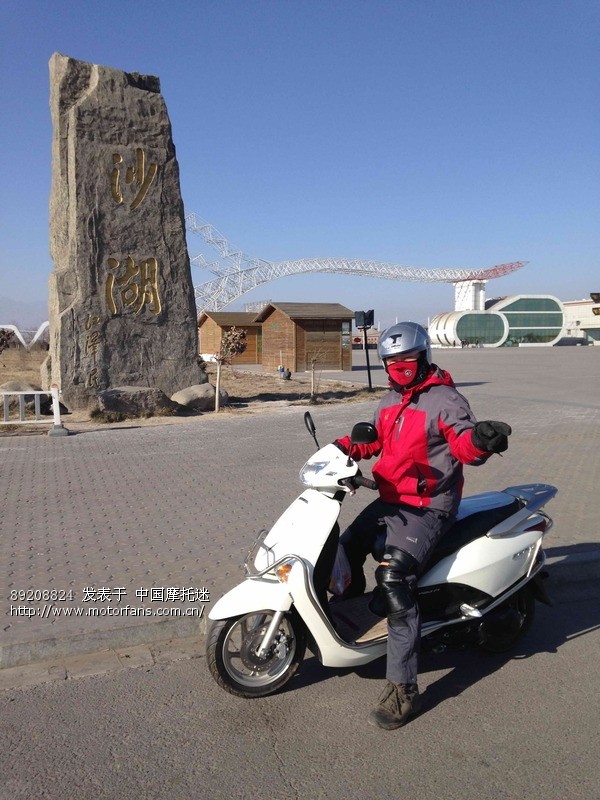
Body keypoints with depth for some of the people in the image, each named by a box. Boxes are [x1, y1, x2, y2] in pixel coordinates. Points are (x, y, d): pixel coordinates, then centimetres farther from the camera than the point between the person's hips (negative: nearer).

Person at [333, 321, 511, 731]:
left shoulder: (444, 399, -12)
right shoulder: (390, 401, 14)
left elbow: (465, 447, -23)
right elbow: (376, 438, 26)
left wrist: (481, 439, -46)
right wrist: (347, 447, 7)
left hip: (427, 508, -9)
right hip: (390, 499, 9)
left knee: (394, 580, -24)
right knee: (345, 548, 18)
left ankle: (403, 690, -16)